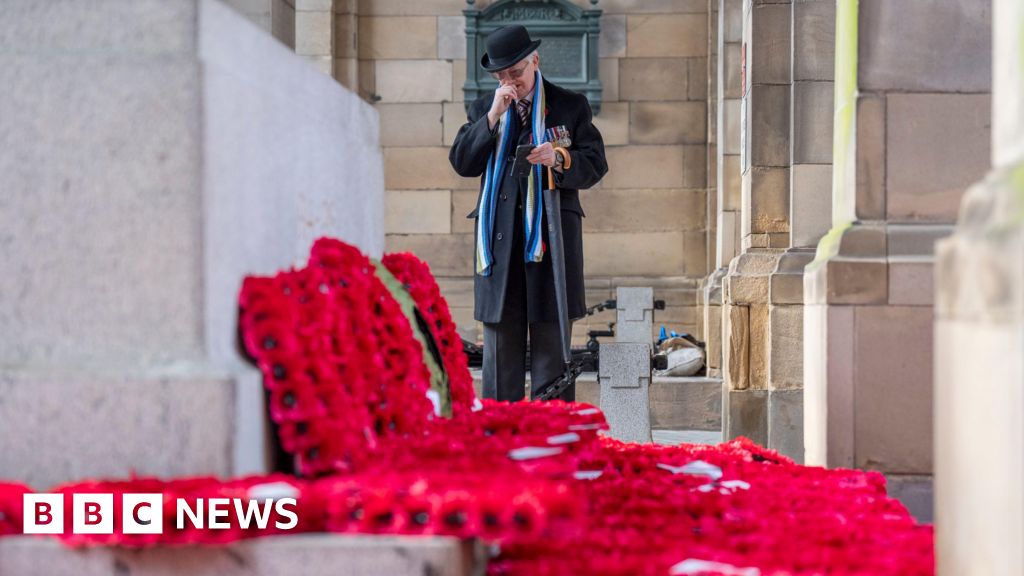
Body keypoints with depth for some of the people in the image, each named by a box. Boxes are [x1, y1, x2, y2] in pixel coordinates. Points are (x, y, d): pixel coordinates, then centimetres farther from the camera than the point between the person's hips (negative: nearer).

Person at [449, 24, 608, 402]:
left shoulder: (571, 106, 7)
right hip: (499, 238, 2)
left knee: (551, 343, -1)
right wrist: (493, 116, -7)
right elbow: (462, 163, 2)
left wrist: (560, 158, -17)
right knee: (500, 342, 3)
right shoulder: (484, 108, 14)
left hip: (552, 237, -2)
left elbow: (595, 166, 3)